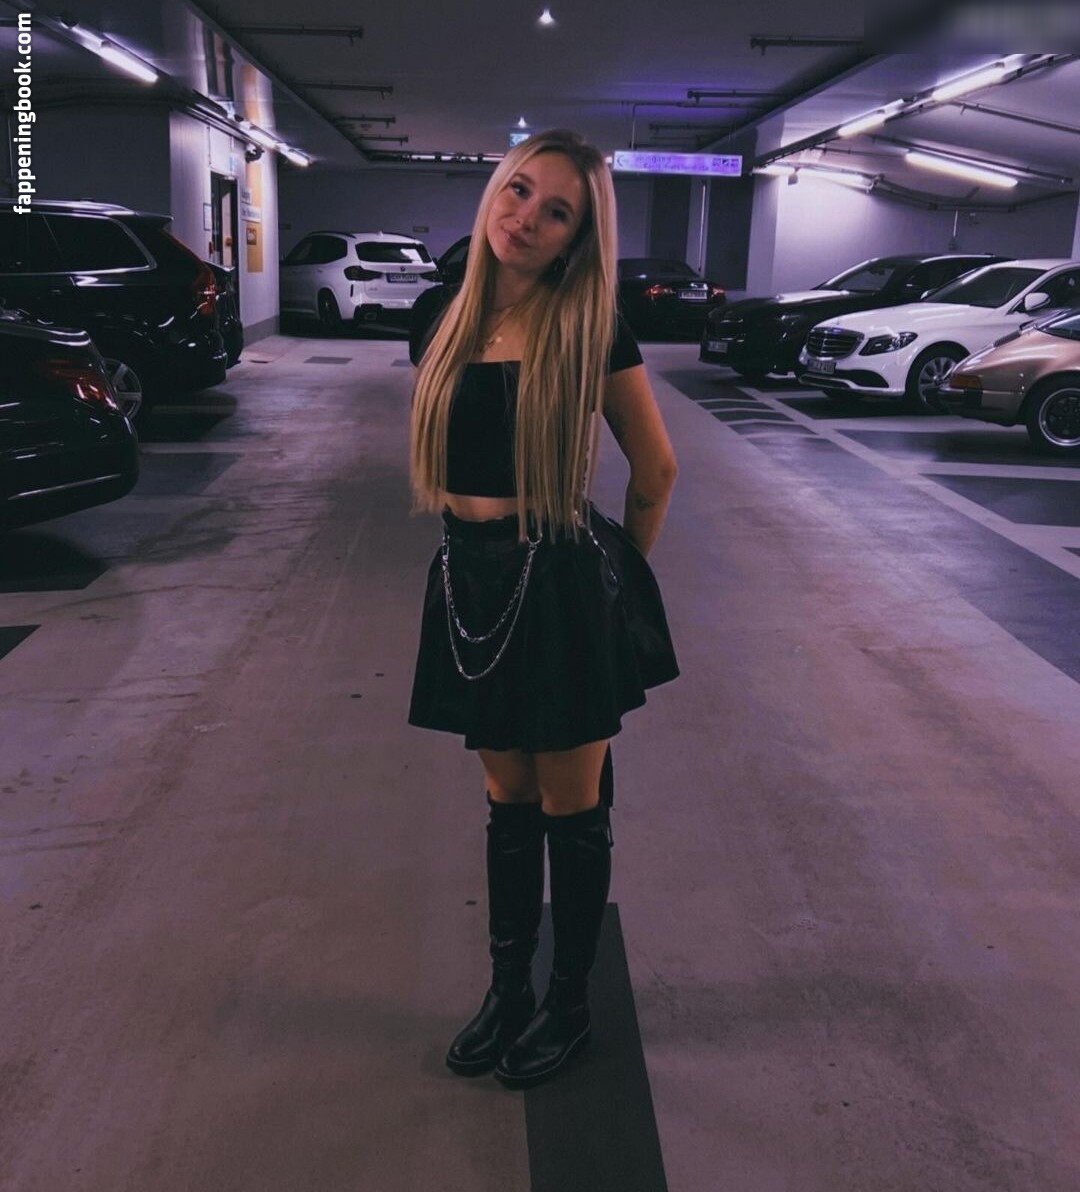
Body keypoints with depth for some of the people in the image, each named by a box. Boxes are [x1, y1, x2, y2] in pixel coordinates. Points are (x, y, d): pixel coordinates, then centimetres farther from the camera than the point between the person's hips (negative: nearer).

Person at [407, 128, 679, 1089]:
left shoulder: (591, 332, -10)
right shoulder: (441, 322, 3)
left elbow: (656, 469, 1)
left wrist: (620, 569, 10)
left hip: (566, 588, -4)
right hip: (471, 584, 5)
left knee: (570, 808, 9)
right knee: (508, 801, 17)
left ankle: (569, 1004, 29)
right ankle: (508, 990, 34)